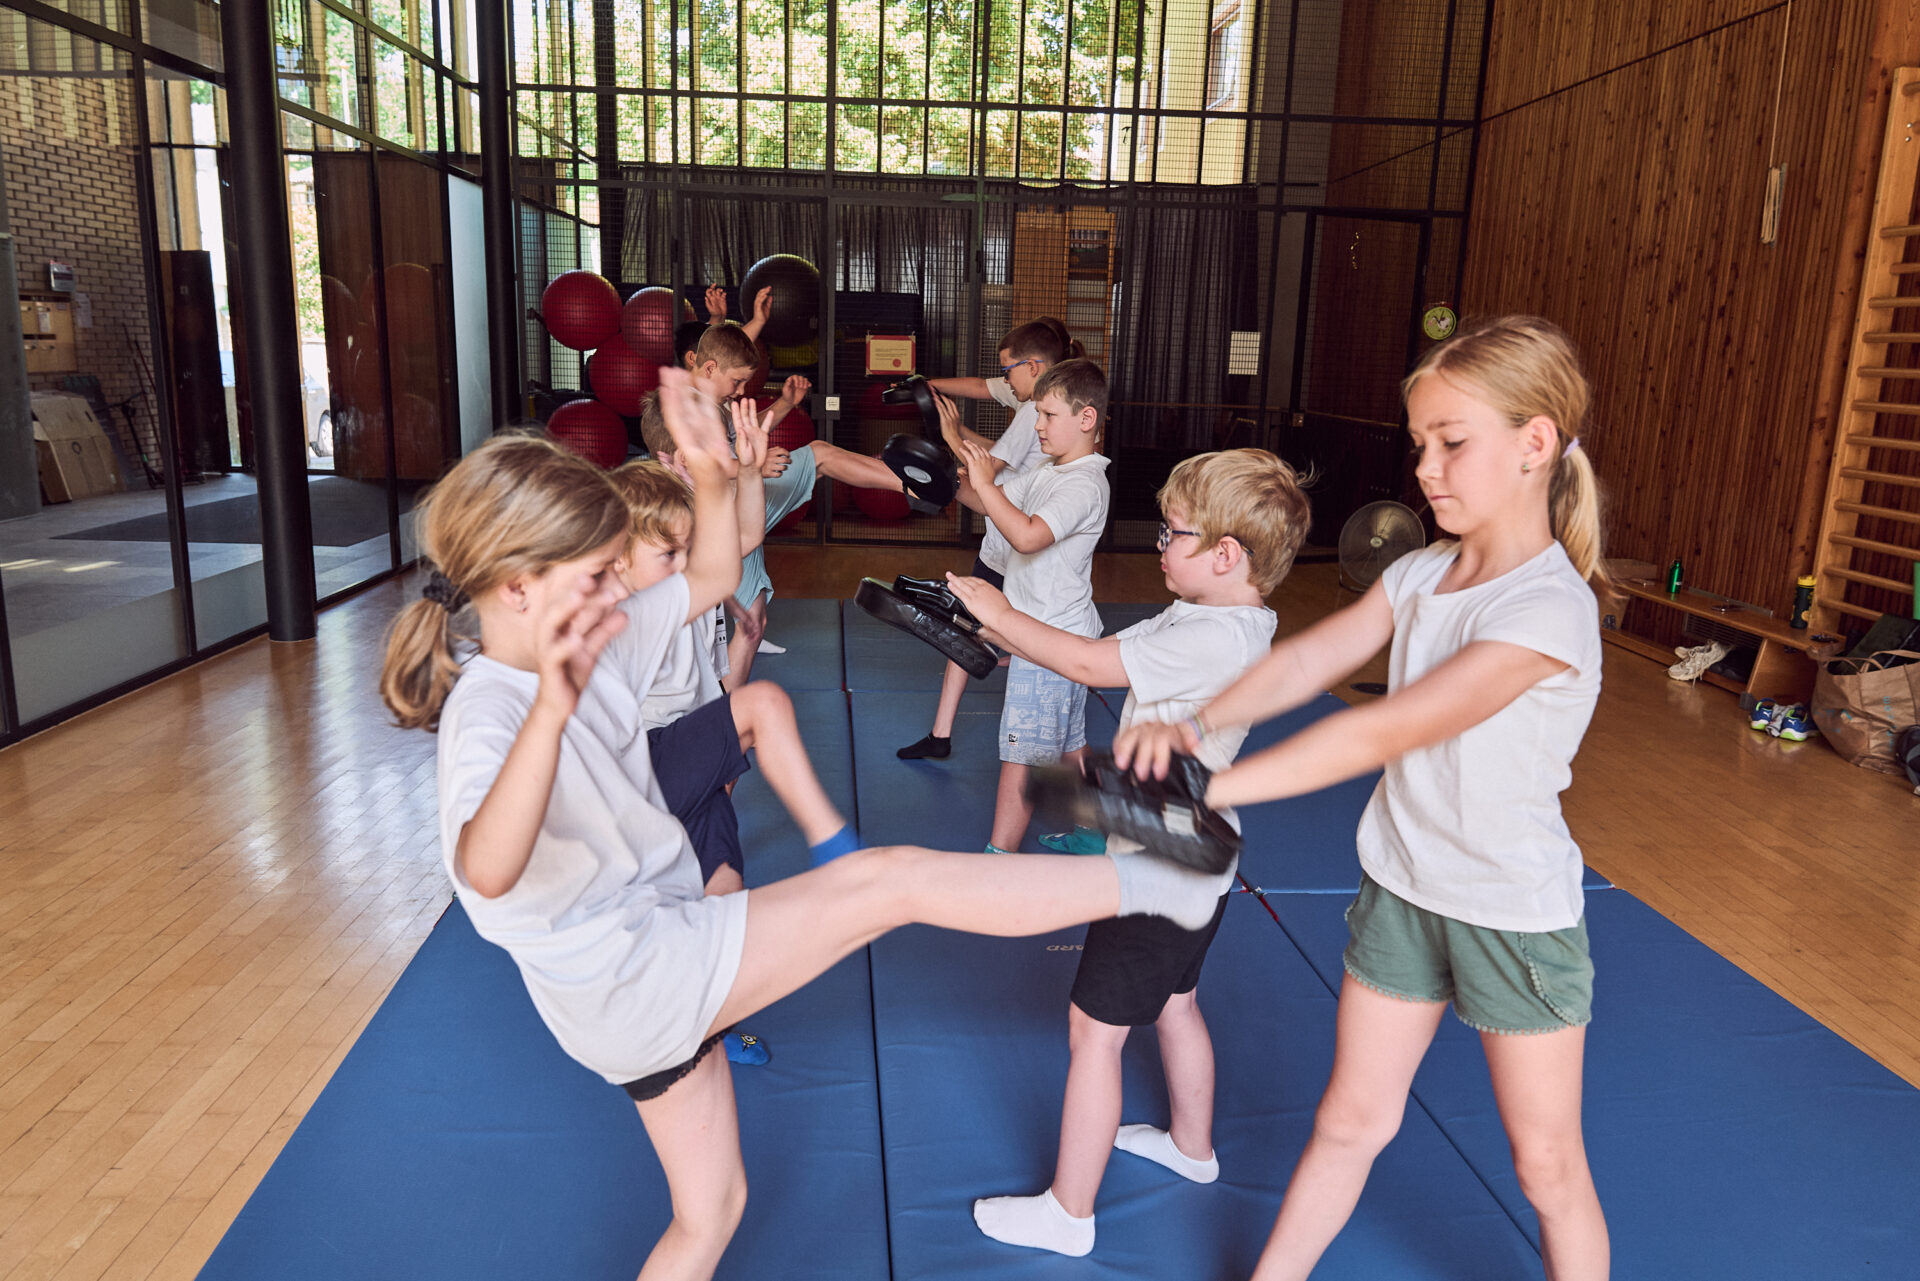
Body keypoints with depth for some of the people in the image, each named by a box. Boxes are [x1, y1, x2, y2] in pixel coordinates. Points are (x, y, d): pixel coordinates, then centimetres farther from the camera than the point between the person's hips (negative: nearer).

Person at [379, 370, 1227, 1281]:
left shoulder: (587, 646, 2)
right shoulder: (485, 711, -24)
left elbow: (709, 581, 13)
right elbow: (487, 869, -45)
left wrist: (714, 480, -5)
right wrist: (552, 710, -61)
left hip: (651, 980, 10)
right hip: (634, 970, -10)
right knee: (896, 880, -13)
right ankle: (1146, 881, -4)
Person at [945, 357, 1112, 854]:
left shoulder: (1085, 484, -20)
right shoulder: (1049, 472, 11)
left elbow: (1027, 535, -34)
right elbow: (988, 503, 15)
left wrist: (984, 484, -27)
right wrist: (955, 472, -1)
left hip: (1053, 641, -10)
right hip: (1053, 632, 10)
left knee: (1021, 749, -7)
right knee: (1068, 742, 20)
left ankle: (999, 856, -1)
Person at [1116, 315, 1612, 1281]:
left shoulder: (1549, 608, -25)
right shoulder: (1420, 574, -1)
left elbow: (1380, 734, -31)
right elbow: (1308, 661, -11)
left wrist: (1212, 788, -31)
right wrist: (1191, 726, -28)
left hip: (1515, 916, -6)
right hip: (1401, 889, 6)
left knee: (1548, 1165, 13)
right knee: (1351, 1120, 17)